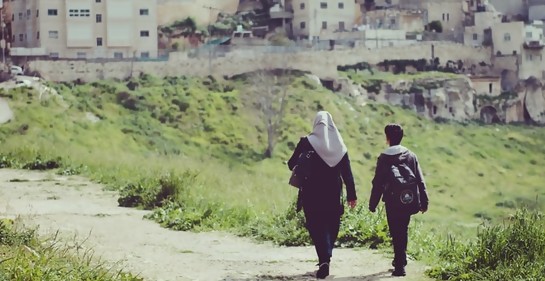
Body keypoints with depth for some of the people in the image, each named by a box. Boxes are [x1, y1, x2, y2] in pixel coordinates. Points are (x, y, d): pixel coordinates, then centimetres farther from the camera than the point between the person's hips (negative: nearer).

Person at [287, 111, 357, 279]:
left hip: (312, 194, -3)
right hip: (333, 195, 3)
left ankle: (324, 260, -20)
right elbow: (347, 173, 1)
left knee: (316, 227, -2)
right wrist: (351, 195, 5)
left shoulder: (307, 142, -7)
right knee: (331, 226, 16)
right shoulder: (339, 145, 1)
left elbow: (291, 164, -2)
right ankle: (326, 258, 20)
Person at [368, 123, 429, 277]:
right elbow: (420, 181, 5)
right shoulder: (411, 156, 4)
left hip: (391, 201, -4)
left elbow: (378, 183, -7)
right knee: (403, 230, 19)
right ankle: (400, 259, 32)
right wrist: (424, 201, 11)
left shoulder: (384, 157, -8)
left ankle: (400, 266, -2)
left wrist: (372, 203, 0)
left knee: (396, 233, 0)